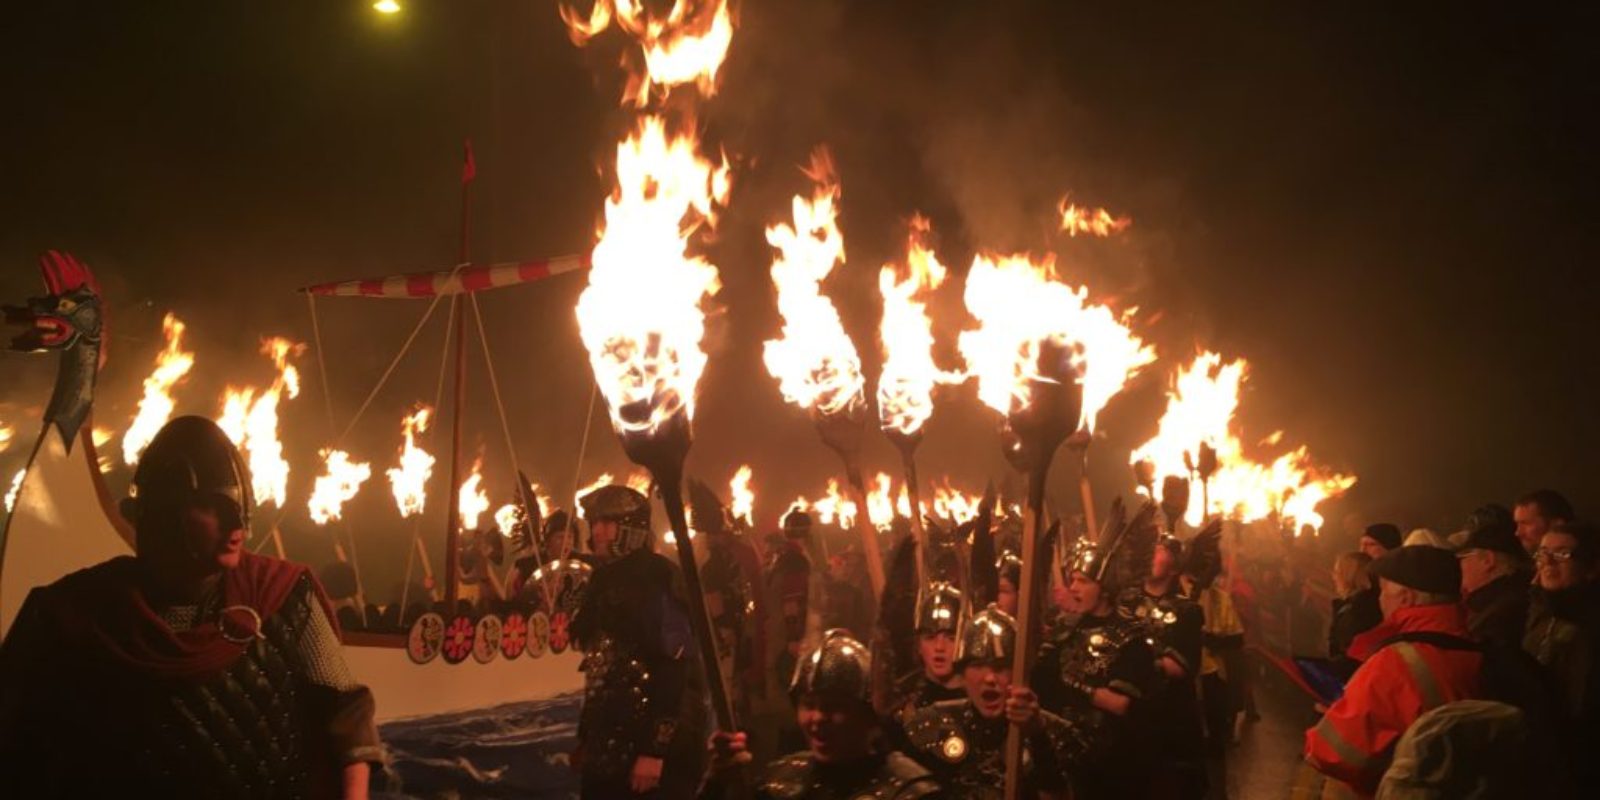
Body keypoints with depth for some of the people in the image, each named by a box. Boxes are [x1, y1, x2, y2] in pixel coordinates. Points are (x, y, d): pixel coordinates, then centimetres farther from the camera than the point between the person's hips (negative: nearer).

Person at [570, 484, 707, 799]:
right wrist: (586, 737, 18)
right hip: (608, 744, 8)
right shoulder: (605, 579, 15)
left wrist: (655, 748, -23)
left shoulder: (658, 579, -11)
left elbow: (675, 668, -19)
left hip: (654, 744, -8)